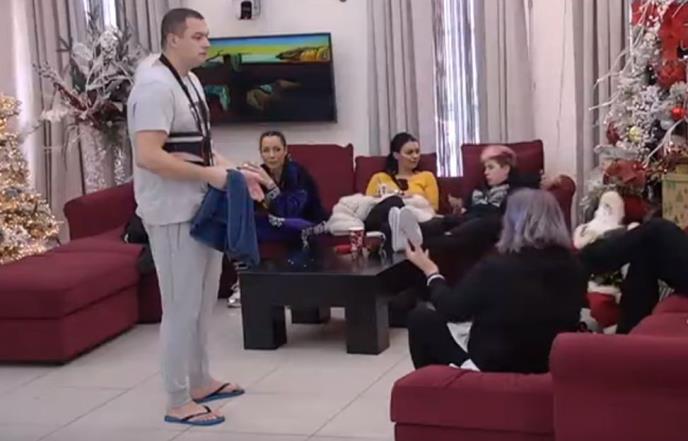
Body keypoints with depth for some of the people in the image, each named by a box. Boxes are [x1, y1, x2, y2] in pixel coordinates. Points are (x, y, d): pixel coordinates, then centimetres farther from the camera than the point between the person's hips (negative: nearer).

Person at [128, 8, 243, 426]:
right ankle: (179, 403, 7)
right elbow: (147, 156, -27)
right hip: (174, 213, -10)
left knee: (203, 301, 18)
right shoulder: (155, 85, -18)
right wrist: (210, 173, -22)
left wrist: (226, 166, 6)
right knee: (182, 306, -3)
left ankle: (200, 381, 32)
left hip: (202, 207, 10)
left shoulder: (191, 81, 12)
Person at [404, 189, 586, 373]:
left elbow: (452, 310, -10)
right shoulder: (574, 267, -11)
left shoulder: (495, 267, -25)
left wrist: (431, 272, 7)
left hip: (493, 365, -6)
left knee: (421, 318, 13)